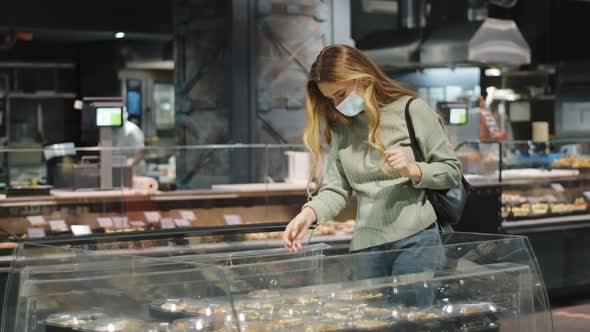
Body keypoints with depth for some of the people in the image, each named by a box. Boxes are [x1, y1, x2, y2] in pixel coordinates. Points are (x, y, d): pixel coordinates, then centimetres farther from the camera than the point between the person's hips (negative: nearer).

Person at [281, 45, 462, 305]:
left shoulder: (412, 110, -1)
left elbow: (451, 171, 2)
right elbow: (336, 190, 5)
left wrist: (412, 170, -15)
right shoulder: (341, 127, 11)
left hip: (414, 241, -4)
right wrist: (309, 213, -13)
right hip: (365, 246, 4)